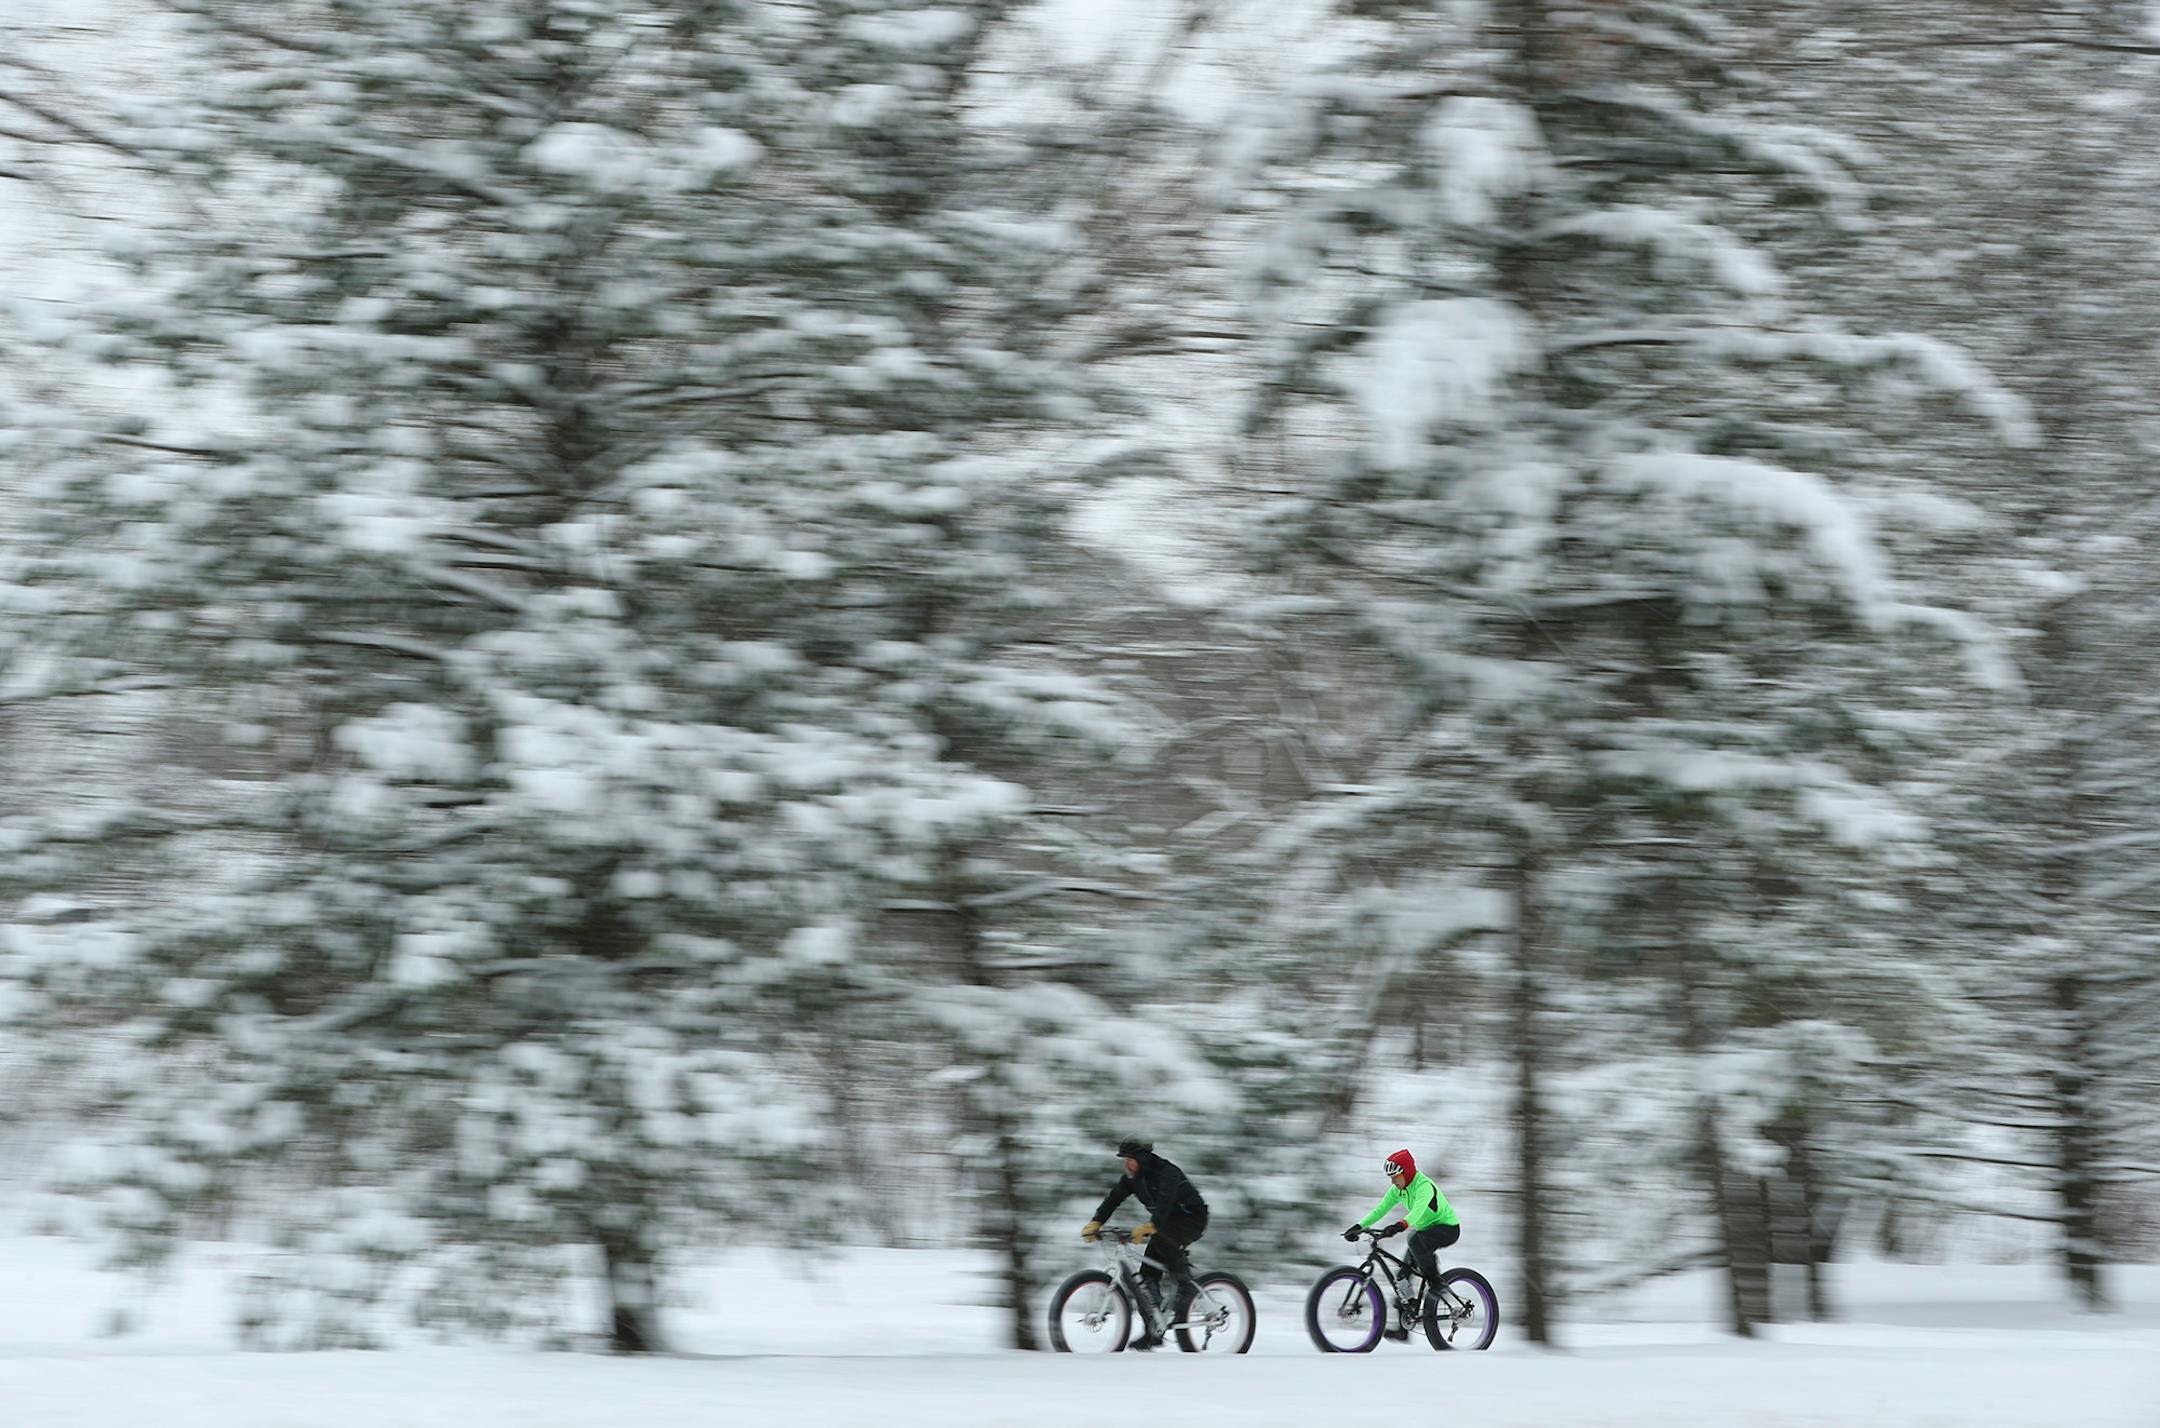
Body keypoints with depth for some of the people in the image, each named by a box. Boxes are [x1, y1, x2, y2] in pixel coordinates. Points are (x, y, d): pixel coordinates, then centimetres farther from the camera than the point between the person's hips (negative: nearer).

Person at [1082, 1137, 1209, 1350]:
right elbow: (1113, 1198, -9)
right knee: (1148, 1273, -5)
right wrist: (1095, 1223, -24)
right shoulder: (1132, 1177, -2)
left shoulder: (1166, 1172, -26)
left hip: (1192, 1218, -8)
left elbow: (1165, 1203, -40)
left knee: (1161, 1239, -37)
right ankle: (1152, 1332, -2)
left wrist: (1149, 1228, -56)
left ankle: (1187, 1285, -20)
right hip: (1167, 1222, 8)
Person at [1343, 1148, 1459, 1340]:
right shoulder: (1398, 1189, -1)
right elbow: (1380, 1209, -7)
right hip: (1425, 1229, 8)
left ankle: (1435, 1281, -17)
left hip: (1448, 1228, -8)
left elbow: (1418, 1210, -44)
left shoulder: (1424, 1186, -26)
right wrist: (1359, 1226, -20)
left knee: (1415, 1241, -38)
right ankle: (1404, 1327, -1)